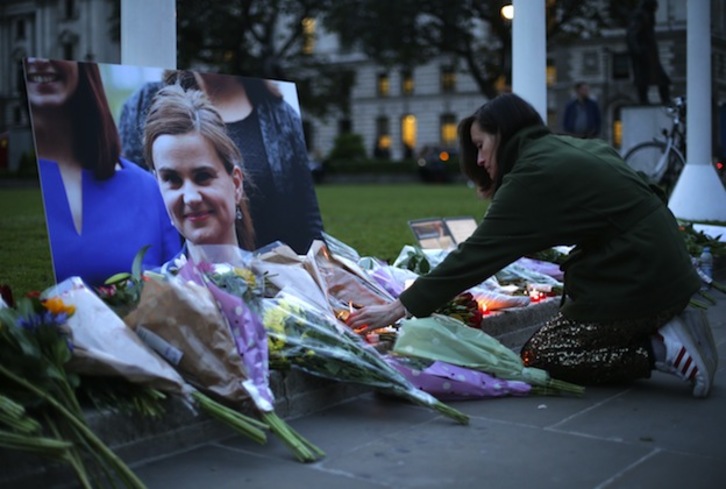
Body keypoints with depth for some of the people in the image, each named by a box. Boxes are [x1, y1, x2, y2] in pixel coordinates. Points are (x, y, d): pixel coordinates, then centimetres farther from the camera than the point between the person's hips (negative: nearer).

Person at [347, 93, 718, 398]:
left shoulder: (534, 174, -13)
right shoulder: (568, 147, 13)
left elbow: (477, 254, -16)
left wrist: (400, 307, -14)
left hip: (636, 283, -9)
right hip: (665, 269, 9)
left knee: (537, 357, 3)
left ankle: (661, 349, -5)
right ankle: (660, 328, 9)